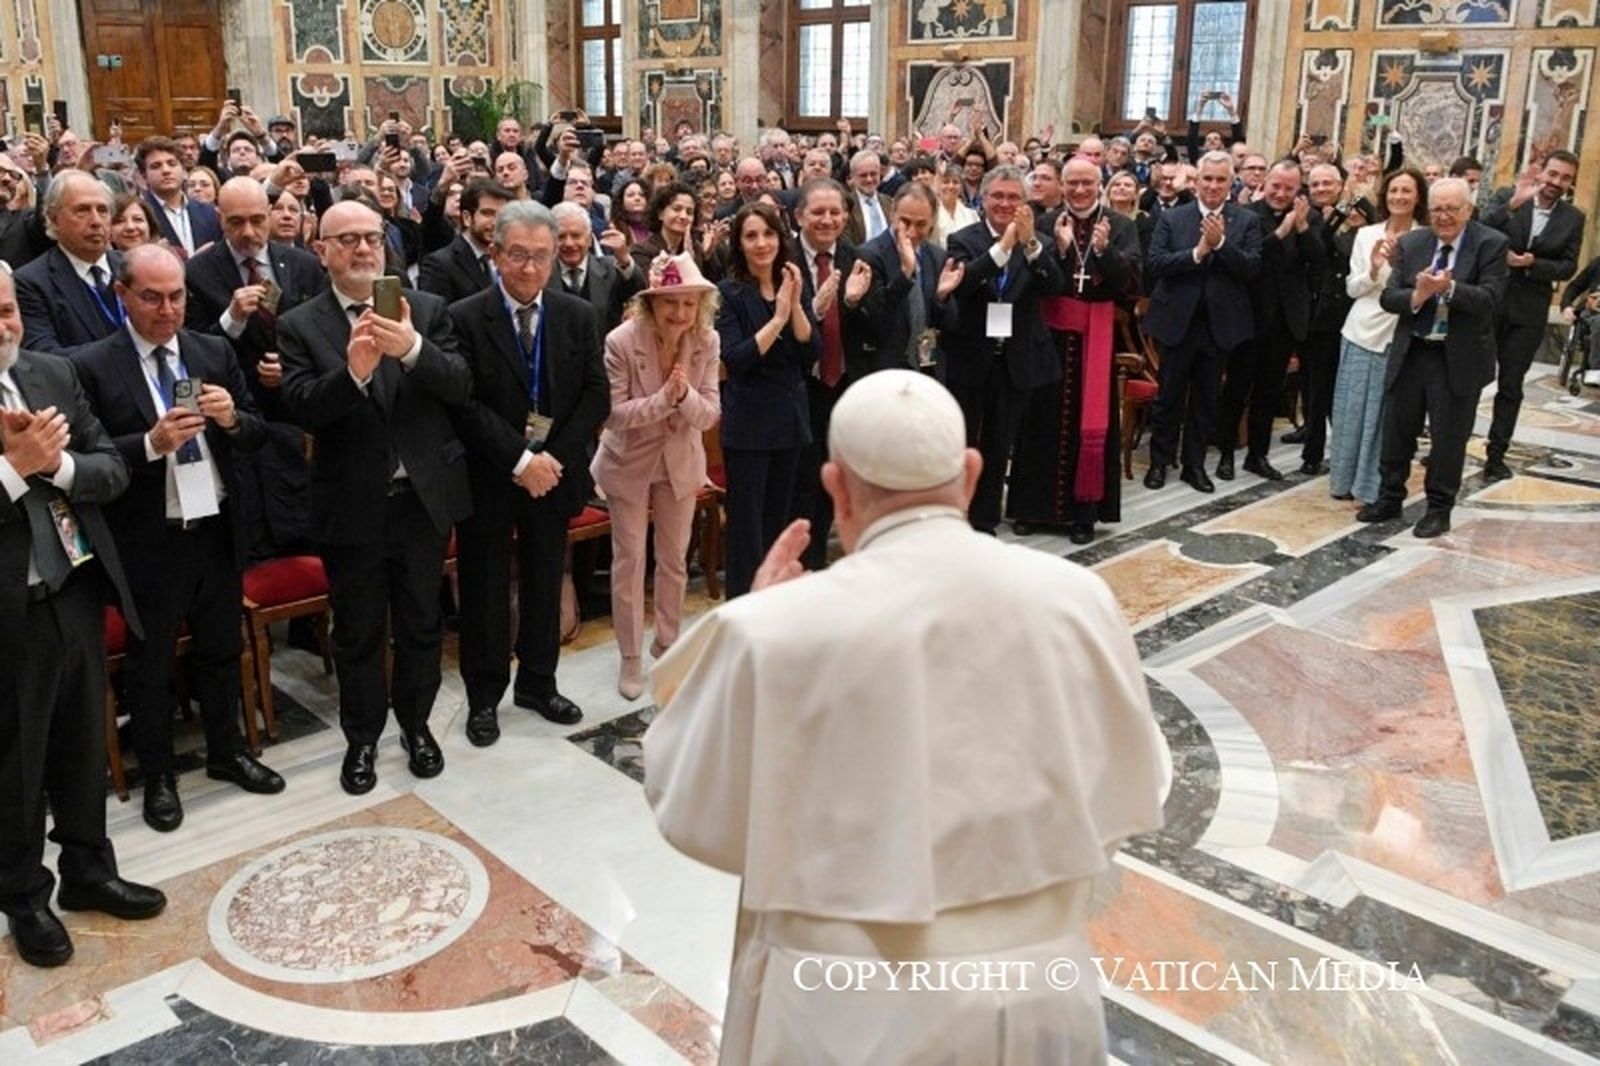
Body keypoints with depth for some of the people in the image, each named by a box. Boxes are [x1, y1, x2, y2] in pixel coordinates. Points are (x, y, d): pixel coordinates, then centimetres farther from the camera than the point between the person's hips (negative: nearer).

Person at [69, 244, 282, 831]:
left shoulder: (216, 352, 3)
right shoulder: (91, 366, -10)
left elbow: (258, 434, 4)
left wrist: (233, 418, -17)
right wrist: (152, 443, -27)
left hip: (217, 532, 4)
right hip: (149, 542, -4)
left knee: (222, 651, 19)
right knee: (150, 665, 12)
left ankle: (226, 752, 38)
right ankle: (157, 775, 30)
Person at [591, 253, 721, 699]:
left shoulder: (707, 341, -14)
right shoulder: (621, 342, -23)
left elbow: (710, 413, -12)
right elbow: (613, 414, -20)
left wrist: (685, 395, -32)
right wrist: (663, 399, -33)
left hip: (681, 462, 3)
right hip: (629, 462, -3)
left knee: (674, 561, 14)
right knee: (629, 560, 6)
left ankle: (667, 648, 33)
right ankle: (630, 660, 20)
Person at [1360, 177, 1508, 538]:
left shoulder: (1491, 244, -7)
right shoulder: (1410, 244, 2)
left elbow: (1489, 299, -17)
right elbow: (1388, 298, -3)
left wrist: (1449, 288, -32)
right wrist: (1417, 295, -23)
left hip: (1459, 357, -3)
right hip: (1410, 353, 3)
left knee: (1448, 437, 6)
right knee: (1397, 430, 12)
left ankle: (1439, 508, 20)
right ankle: (1389, 498, 28)